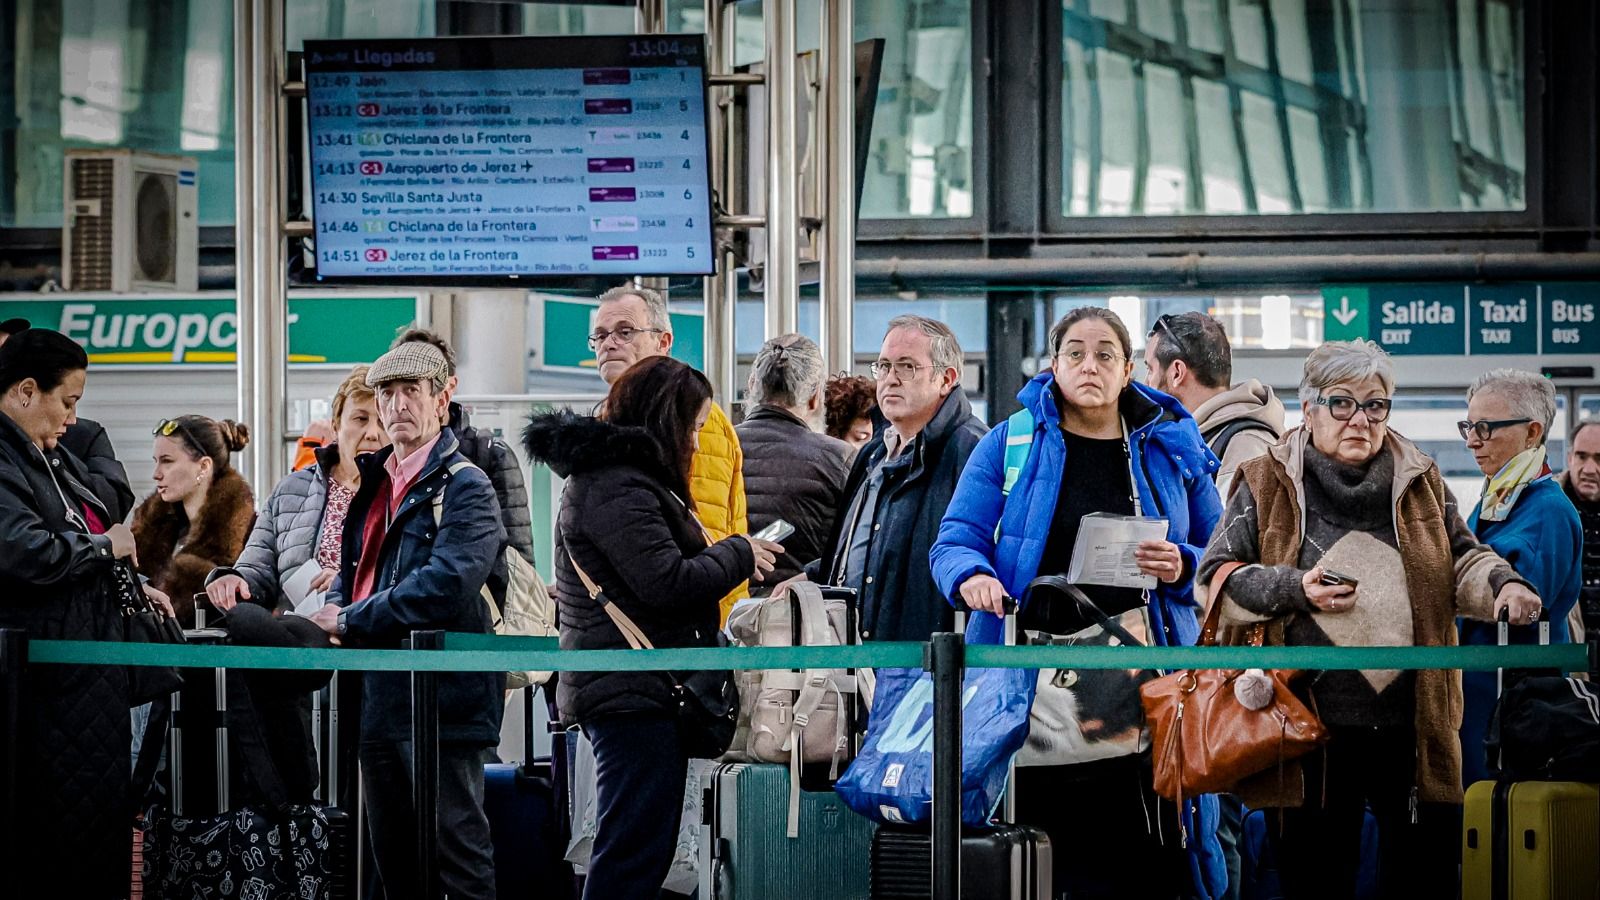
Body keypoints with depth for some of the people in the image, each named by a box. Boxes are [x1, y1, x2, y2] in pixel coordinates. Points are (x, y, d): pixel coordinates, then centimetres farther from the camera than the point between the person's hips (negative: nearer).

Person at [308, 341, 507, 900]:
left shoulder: (465, 487, -9)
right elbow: (352, 570, 24)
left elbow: (445, 585, -22)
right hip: (379, 701, 8)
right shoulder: (374, 483, 17)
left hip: (441, 699, -8)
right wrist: (336, 607, 0)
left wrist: (350, 621, -14)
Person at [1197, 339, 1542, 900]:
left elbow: (1461, 559, 18)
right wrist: (1293, 589, -11)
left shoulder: (1420, 481, 13)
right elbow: (1217, 576, 3)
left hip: (1414, 725, 2)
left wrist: (1501, 583, -3)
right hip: (1309, 724, -2)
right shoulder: (1267, 486, 5)